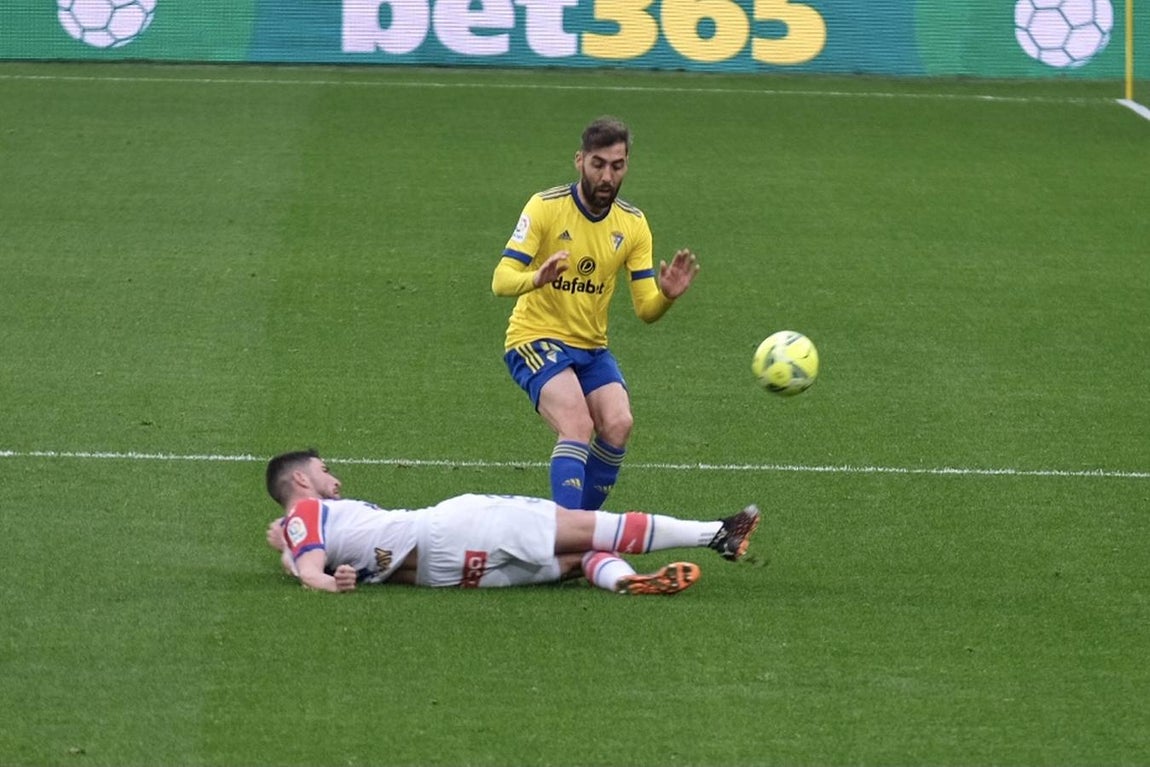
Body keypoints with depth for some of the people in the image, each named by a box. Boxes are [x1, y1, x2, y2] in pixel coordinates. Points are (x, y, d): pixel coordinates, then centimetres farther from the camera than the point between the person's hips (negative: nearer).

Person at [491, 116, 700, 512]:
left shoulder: (632, 224, 1)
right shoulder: (546, 207, -12)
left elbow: (646, 309, 0)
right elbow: (501, 280, -19)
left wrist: (667, 295, -24)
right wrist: (537, 278, -42)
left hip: (591, 347, 5)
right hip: (535, 340, -5)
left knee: (618, 425, -19)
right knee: (578, 425, -28)